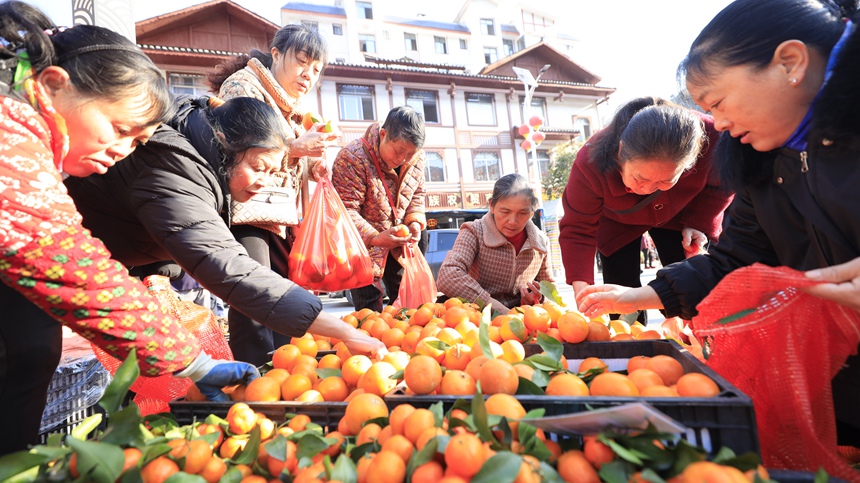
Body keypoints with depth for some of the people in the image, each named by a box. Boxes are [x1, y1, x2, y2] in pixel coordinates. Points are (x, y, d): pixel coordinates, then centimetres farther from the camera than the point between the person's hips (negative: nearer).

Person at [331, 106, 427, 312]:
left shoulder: (416, 157, -5)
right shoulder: (353, 158, -25)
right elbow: (345, 210, -27)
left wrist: (415, 221, -8)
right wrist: (374, 237, -37)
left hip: (398, 241, 6)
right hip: (362, 244, -5)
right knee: (370, 310, -2)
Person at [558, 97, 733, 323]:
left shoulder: (709, 140, -34)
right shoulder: (590, 163, -40)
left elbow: (719, 185, -9)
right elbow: (577, 231, -33)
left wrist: (699, 223, -23)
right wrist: (582, 291, -43)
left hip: (679, 215, 2)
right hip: (617, 222, -1)